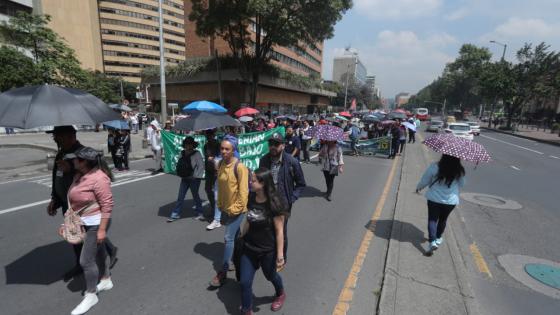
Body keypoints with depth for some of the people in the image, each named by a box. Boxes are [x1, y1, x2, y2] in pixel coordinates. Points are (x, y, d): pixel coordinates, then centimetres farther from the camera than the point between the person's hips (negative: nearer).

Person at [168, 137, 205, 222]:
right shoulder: (183, 153, 5)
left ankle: (199, 213, 25)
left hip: (194, 179, -5)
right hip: (184, 178, 5)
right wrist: (179, 172, 5)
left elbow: (201, 166, -15)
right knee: (180, 197, 8)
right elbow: (179, 164, 16)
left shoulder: (196, 154, -12)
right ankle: (175, 214, 18)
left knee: (195, 196, 8)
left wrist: (196, 176, -16)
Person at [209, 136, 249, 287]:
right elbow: (221, 186, 9)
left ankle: (223, 272, 12)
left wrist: (235, 208, -15)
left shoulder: (239, 167, -21)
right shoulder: (220, 164, 1)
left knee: (228, 238, -2)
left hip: (237, 209, -7)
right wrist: (220, 204, 11)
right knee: (235, 236, 22)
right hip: (226, 207, 7)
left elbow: (243, 191, -19)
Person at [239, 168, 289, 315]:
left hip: (268, 250, -4)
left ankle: (281, 294, 55)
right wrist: (242, 237, 15)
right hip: (249, 248, 5)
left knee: (270, 276, 22)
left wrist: (280, 255, -16)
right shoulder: (251, 198, -7)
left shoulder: (274, 203, -24)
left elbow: (279, 231, -20)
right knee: (245, 281, 7)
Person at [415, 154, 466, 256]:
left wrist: (418, 187, 12)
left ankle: (432, 242, -8)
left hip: (434, 198, -2)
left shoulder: (434, 167, -17)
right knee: (443, 219, 21)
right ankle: (438, 239, 38)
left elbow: (424, 181, -6)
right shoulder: (459, 171, -11)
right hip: (451, 201, 2)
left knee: (432, 219, 7)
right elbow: (461, 184, 5)